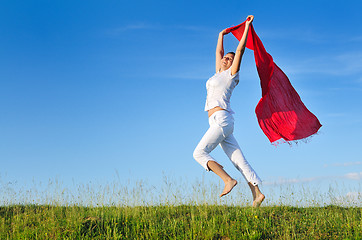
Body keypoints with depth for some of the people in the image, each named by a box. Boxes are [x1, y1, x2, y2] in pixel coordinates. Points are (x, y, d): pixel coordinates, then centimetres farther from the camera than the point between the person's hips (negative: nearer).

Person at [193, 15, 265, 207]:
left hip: (222, 119, -9)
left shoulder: (231, 74, 3)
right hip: (218, 122, 9)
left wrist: (247, 26, 2)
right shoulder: (219, 74, 22)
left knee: (199, 153, -14)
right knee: (237, 159, 0)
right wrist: (221, 35, 44)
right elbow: (219, 52, 35)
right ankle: (256, 193, -5)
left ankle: (228, 180, -19)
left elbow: (240, 49, -1)